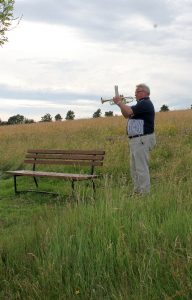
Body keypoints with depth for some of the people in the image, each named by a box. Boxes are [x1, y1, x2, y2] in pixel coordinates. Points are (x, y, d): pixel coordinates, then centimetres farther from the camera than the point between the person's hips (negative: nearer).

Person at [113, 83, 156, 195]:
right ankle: (137, 191, 22)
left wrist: (119, 102, -9)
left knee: (142, 168, -9)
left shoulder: (145, 103, -11)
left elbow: (129, 111, -23)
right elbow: (126, 115, 25)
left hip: (142, 140, -11)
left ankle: (145, 193, -5)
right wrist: (121, 104, 11)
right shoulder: (141, 104, 23)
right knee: (135, 168, 15)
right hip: (135, 140, 11)